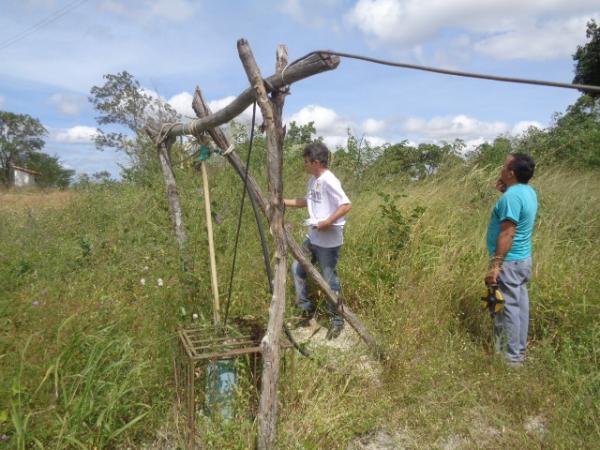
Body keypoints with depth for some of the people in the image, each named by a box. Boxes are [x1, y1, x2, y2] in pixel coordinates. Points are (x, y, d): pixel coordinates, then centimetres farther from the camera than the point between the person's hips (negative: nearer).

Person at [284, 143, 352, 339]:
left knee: (330, 279, 1)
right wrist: (285, 201, 17)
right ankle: (306, 307, 27)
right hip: (312, 237, 9)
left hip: (328, 241, -9)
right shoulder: (313, 180, 10)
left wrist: (327, 222, -25)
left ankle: (336, 320, 18)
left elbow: (346, 205, -24)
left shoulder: (329, 181, -18)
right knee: (297, 268, 13)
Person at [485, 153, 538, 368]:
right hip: (523, 259, 10)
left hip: (509, 262, -10)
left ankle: (511, 359, 9)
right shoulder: (528, 191, 7)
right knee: (520, 305, 16)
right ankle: (519, 351, 28)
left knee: (508, 308, -1)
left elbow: (507, 234, -25)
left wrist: (495, 265, -23)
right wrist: (505, 192, 13)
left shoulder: (512, 196, -22)